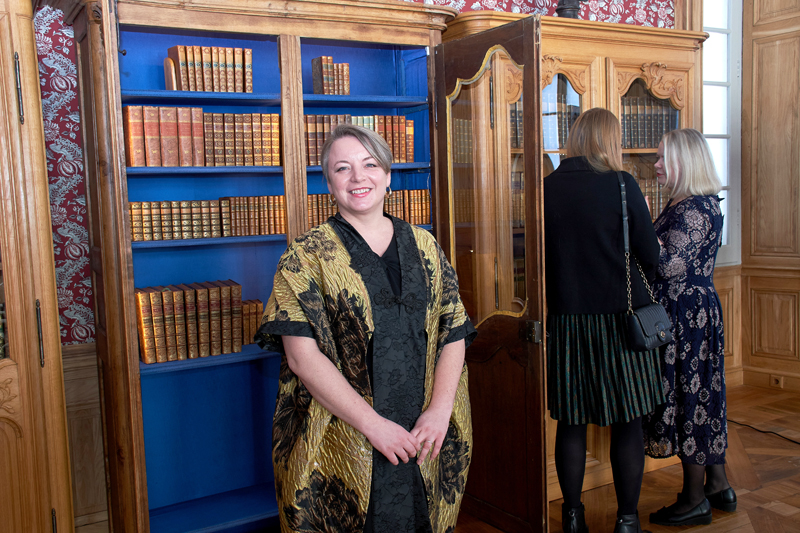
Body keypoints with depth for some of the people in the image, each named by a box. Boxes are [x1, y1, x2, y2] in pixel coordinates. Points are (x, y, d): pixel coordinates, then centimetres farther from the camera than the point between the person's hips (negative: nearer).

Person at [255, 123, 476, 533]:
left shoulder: (424, 247, 8)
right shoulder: (307, 257, -4)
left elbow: (454, 334, 5)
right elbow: (302, 356, -13)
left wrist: (439, 409, -10)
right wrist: (374, 424, -18)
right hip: (341, 449, -3)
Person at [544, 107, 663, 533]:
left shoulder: (546, 189, -1)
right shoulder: (622, 186, -10)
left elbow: (540, 254, 5)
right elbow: (651, 257, -5)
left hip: (564, 318, 3)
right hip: (619, 318, -3)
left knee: (571, 421, 13)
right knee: (628, 423, 10)